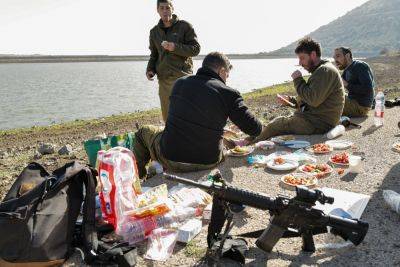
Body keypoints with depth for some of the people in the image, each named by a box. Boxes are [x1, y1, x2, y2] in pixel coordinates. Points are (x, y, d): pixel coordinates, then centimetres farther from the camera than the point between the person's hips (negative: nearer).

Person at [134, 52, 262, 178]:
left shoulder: (180, 82, 3)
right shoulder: (228, 93, -10)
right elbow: (254, 129, -9)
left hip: (170, 159, 1)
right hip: (208, 163, -1)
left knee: (144, 131, 29)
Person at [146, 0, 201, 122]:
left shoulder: (184, 26, 0)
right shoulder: (154, 31, 14)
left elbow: (196, 49, -5)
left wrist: (175, 48, -19)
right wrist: (150, 69, 5)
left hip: (182, 77, -4)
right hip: (164, 80, 5)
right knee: (167, 116, 8)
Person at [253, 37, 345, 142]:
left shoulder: (325, 70, -14)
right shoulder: (320, 71, 21)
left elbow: (314, 100, -25)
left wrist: (298, 80, -12)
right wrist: (291, 100, 9)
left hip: (318, 124, -10)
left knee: (274, 124, -12)